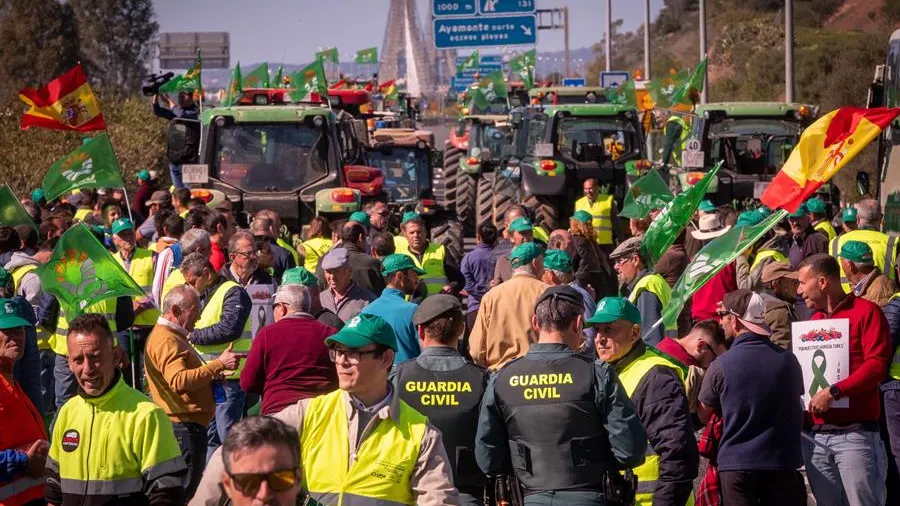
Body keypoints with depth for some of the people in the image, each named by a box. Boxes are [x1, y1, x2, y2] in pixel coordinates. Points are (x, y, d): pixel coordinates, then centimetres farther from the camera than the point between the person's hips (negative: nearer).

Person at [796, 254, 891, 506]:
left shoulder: (866, 312, -2)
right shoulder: (813, 321, 19)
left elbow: (877, 364, -13)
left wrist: (834, 392, -17)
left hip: (855, 435, -7)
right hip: (815, 437, 7)